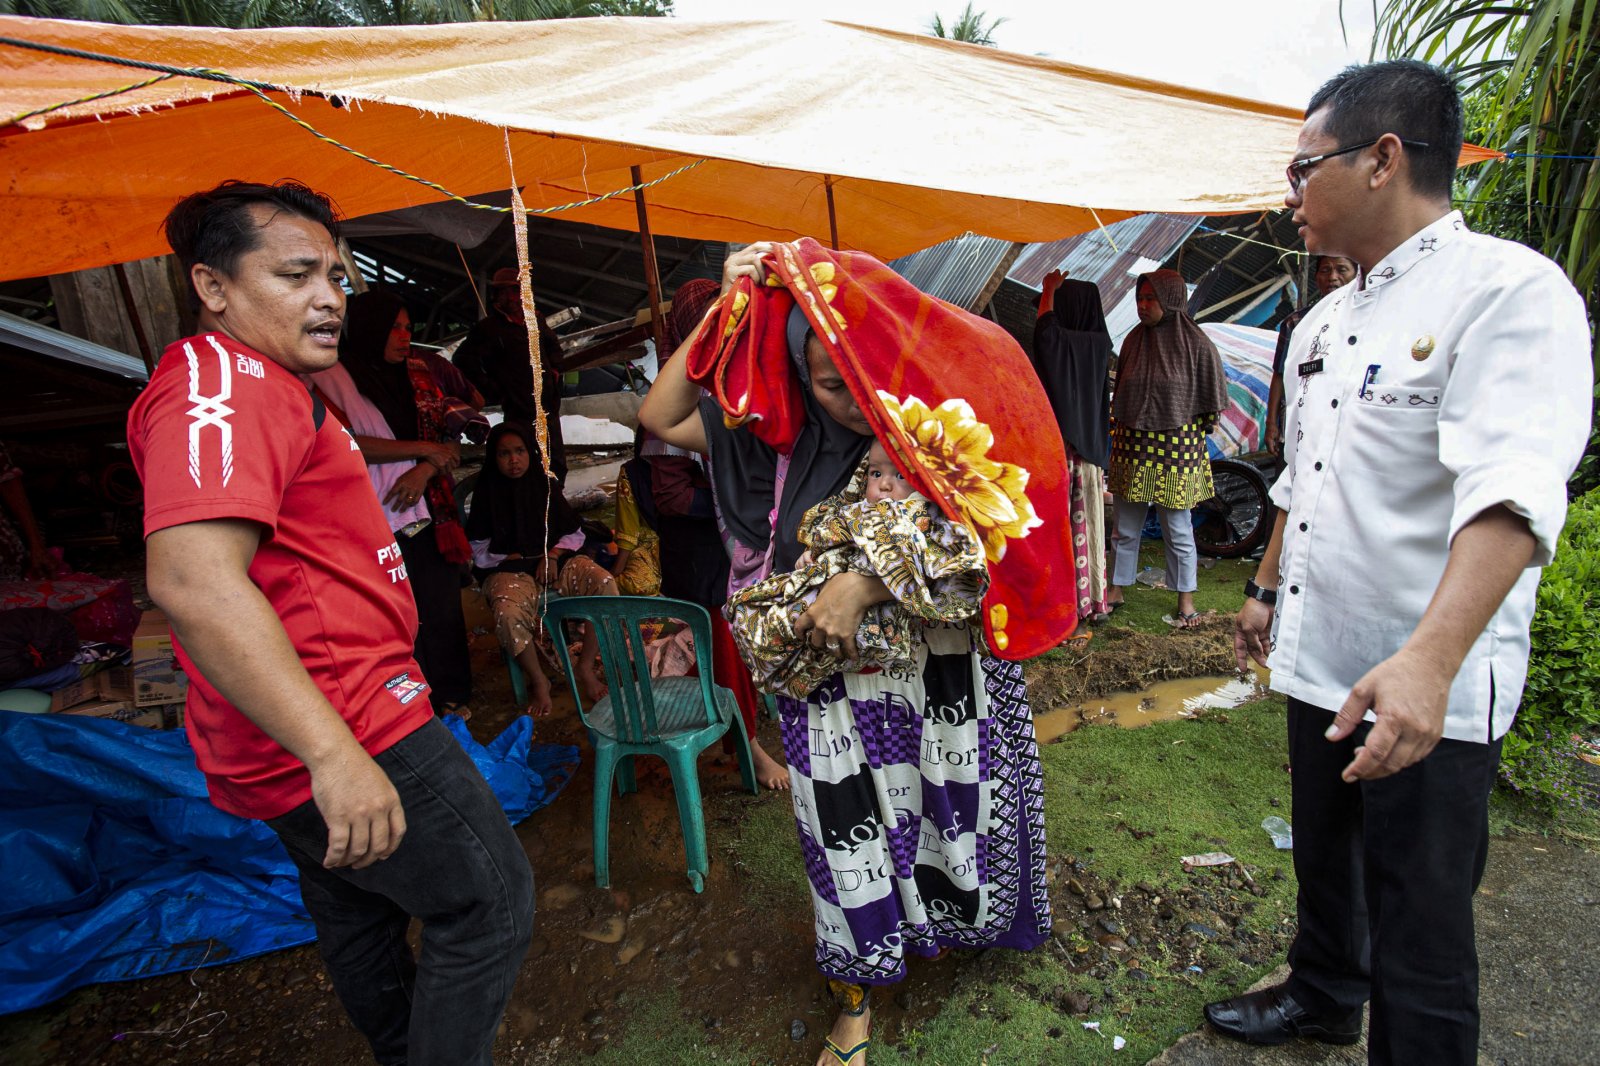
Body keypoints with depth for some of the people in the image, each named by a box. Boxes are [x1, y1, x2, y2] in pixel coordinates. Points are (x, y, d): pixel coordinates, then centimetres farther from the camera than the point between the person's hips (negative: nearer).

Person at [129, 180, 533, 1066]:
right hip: (348, 723, -11)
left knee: (357, 916, 26)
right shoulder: (222, 380, -19)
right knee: (489, 905, 2)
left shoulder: (265, 387, 17)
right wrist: (335, 752, -36)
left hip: (327, 731, 11)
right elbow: (191, 578, -33)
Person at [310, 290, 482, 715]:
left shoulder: (418, 373, 13)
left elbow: (447, 440, 12)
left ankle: (453, 697, 20)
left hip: (430, 513, 4)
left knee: (443, 609, 6)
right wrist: (422, 449, -13)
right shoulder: (329, 378, -3)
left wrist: (423, 472, -8)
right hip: (376, 522, -4)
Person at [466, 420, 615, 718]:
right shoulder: (486, 493, 6)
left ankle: (586, 668, -14)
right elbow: (480, 553, 2)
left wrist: (553, 555, -7)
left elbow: (574, 534, 11)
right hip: (510, 570, -2)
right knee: (508, 613, -37)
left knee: (605, 584, -27)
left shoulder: (546, 485, 12)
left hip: (556, 560, 3)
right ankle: (539, 681, -11)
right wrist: (519, 559, -8)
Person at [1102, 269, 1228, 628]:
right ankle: (1116, 591, 25)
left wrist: (1189, 433, 0)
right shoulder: (1134, 339, 5)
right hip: (1132, 446, 4)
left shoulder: (1196, 344, -9)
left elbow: (1212, 401, -2)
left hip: (1175, 448, -4)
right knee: (1126, 528, 12)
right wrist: (1121, 429, 10)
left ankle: (1186, 601, 20)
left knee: (1178, 530, 5)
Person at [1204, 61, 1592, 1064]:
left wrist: (1429, 660, -39)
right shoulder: (1323, 322, 11)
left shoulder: (1509, 288, -14)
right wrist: (1268, 588, 23)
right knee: (1325, 858, 26)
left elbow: (1509, 491, -28)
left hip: (1431, 690, -8)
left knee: (1418, 934, 5)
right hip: (1319, 661, 8)